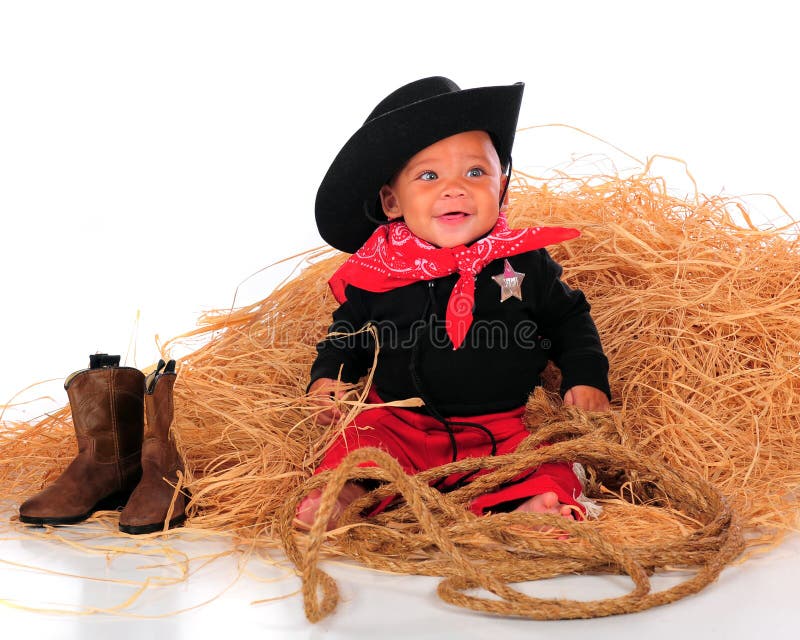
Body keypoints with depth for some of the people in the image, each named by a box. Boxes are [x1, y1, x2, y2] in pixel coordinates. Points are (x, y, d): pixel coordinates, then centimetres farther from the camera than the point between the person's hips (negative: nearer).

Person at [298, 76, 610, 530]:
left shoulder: (526, 263, 0)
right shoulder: (375, 272, -1)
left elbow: (569, 319, 15)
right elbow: (347, 330, 16)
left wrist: (586, 379, 2)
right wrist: (327, 378, 0)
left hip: (501, 428, 0)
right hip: (399, 421, 0)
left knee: (548, 472, -23)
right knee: (360, 444, -25)